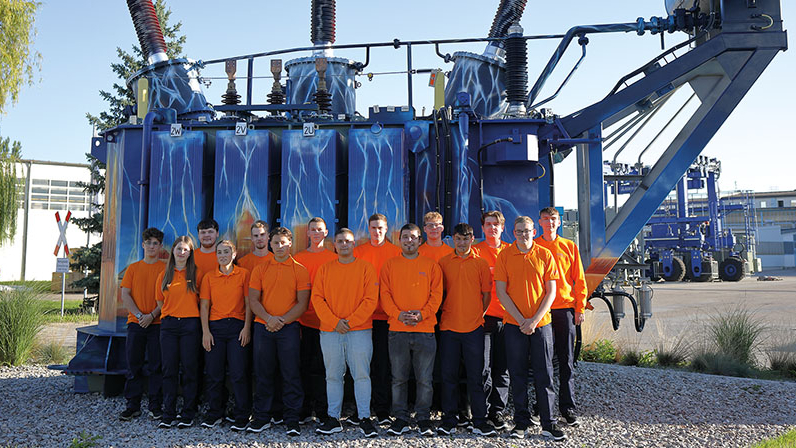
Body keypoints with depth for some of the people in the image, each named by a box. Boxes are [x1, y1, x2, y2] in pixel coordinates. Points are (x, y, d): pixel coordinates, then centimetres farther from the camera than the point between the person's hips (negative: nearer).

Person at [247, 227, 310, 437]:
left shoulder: (300, 270, 3)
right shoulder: (260, 270, 10)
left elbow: (302, 303, -2)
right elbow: (253, 300, 4)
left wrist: (282, 320, -12)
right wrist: (268, 318, -11)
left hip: (289, 328, -2)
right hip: (263, 327, 2)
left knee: (291, 374, 0)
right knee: (263, 373, 7)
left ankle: (292, 420, 8)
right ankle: (262, 417, 19)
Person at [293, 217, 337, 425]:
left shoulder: (334, 258, 5)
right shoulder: (298, 258, 9)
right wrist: (295, 319, 2)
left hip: (325, 321, -2)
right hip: (304, 320, 2)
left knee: (320, 367, 0)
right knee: (305, 366, 7)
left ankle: (323, 411, 9)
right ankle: (306, 410, 17)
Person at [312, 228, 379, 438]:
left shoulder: (366, 268, 2)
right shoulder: (325, 269, 9)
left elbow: (371, 299, -3)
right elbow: (317, 298, 3)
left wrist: (351, 321, -11)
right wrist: (334, 322, -9)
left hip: (360, 330, -2)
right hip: (330, 331, 2)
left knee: (362, 375, -2)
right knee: (333, 376, 8)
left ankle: (364, 418, 6)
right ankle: (333, 419, 16)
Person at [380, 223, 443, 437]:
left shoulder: (431, 265, 8)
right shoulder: (390, 265, 9)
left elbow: (437, 294, 2)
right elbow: (384, 294, 3)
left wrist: (422, 314, -12)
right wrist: (398, 314, -12)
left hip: (425, 329, 0)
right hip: (397, 330, 1)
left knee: (424, 379, 4)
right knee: (398, 378, 7)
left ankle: (423, 419, 17)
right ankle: (401, 419, 18)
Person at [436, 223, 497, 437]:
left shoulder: (481, 263, 5)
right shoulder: (443, 262, 6)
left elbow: (486, 294, 8)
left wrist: (478, 315, 4)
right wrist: (445, 313, 5)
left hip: (474, 327, -1)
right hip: (448, 326, 1)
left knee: (475, 376, 2)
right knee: (448, 375, 6)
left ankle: (479, 421, 10)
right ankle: (449, 420, 17)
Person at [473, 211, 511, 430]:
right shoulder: (476, 251, 4)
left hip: (506, 316, 3)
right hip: (483, 316, -2)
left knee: (503, 368, 7)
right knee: (483, 368, -2)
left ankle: (498, 412, 16)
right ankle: (482, 412, 9)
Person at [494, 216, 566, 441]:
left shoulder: (545, 255, 2)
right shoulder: (504, 256, 1)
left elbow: (551, 291, 1)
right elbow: (501, 292, -2)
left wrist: (535, 319, -9)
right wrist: (521, 319, -9)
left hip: (541, 322, 0)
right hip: (514, 323, 0)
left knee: (544, 374, 4)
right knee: (518, 374, 6)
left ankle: (548, 424, 14)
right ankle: (520, 422, 17)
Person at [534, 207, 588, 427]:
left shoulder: (569, 247, 9)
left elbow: (579, 279, 9)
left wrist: (580, 307, 2)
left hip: (566, 308, 1)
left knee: (566, 360, 4)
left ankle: (568, 407, 12)